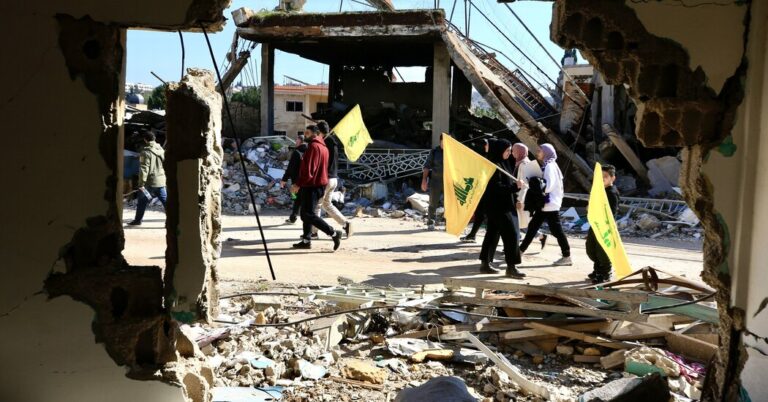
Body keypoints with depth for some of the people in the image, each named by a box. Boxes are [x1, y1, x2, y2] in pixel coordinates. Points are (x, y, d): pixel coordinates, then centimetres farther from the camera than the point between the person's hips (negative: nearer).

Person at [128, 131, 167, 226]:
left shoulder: (145, 152, -11)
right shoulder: (161, 150, 9)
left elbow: (144, 169, -16)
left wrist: (141, 184, -14)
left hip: (150, 182, -5)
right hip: (161, 181, 5)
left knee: (142, 201, 9)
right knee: (165, 201, 6)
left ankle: (137, 220, 17)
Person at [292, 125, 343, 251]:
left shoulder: (313, 146, -14)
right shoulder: (323, 146, 17)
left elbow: (308, 169, -21)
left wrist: (298, 184, -18)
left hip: (312, 185, -10)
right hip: (320, 183, 10)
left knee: (309, 214, -10)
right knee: (305, 213, 14)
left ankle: (333, 233, -11)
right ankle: (306, 240, 15)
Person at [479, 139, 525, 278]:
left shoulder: (501, 164, 14)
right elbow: (497, 187, -23)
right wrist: (515, 186, -27)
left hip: (500, 206, 10)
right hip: (499, 206, -10)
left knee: (492, 234, 12)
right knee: (511, 234, -10)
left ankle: (485, 263, 18)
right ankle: (511, 267, -7)